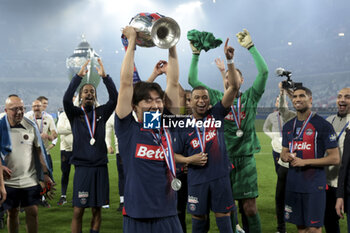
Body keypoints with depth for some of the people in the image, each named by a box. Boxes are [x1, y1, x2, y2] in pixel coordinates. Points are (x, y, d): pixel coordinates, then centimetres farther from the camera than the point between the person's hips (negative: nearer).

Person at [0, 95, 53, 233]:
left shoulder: (31, 126, 0)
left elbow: (39, 151, 7)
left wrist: (45, 174, 3)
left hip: (30, 179, 1)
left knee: (32, 212, 2)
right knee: (12, 213, 10)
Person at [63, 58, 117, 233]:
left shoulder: (101, 112, 8)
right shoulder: (75, 113, 3)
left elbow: (114, 99, -6)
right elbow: (66, 100, -15)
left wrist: (105, 76, -16)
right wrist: (79, 76, -21)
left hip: (100, 166, 2)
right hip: (82, 167, -2)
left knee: (96, 210, 9)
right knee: (78, 211, -2)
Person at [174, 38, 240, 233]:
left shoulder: (216, 114, 0)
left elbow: (234, 87, -10)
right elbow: (176, 154, 8)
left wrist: (230, 60, -20)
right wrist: (191, 160, -12)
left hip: (220, 175, -1)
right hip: (197, 178, 1)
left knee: (223, 215, 5)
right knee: (198, 217, 11)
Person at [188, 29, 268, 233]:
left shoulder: (250, 98, 8)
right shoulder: (217, 98, 9)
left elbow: (264, 71, -3)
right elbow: (193, 80, 7)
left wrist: (250, 46, -5)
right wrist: (196, 54, 2)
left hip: (245, 160, 0)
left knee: (249, 208, 1)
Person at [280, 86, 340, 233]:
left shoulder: (323, 125, -8)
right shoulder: (288, 126, 11)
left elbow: (335, 158, -10)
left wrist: (305, 162, -16)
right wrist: (287, 157, -5)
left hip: (314, 184, -5)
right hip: (293, 183, 6)